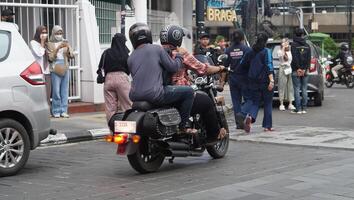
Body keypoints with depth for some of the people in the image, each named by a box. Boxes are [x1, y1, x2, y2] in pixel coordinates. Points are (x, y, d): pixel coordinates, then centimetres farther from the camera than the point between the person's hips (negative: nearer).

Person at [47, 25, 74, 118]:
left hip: (65, 68, 4)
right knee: (56, 90, -7)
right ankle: (56, 111, 0)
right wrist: (58, 48, -16)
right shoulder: (50, 44, 3)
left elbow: (71, 56, 10)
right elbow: (51, 58, -6)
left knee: (65, 90, 1)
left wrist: (68, 48, -9)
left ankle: (63, 110, 6)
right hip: (55, 68, -4)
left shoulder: (65, 42, 15)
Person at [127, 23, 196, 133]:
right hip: (154, 94, -7)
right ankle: (183, 125, 3)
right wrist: (179, 57, 21)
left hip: (135, 97, 7)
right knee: (189, 91, 3)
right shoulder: (157, 49, 0)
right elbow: (173, 67, 1)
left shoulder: (130, 58, 14)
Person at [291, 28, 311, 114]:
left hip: (296, 70, -4)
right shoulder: (307, 45, 10)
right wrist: (305, 69, -2)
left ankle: (298, 109, -5)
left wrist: (298, 68, -12)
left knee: (297, 89, -3)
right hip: (305, 70, 4)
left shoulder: (294, 45, -5)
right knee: (304, 89, 7)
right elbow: (309, 58, 3)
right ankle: (304, 108, 6)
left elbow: (295, 58, -13)